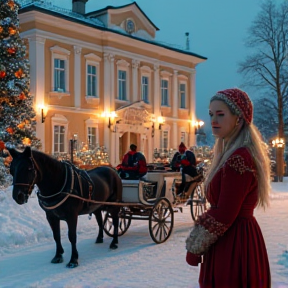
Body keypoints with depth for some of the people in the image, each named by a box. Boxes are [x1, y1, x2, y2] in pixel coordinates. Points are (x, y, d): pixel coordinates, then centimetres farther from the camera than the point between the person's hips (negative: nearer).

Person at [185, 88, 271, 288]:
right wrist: (197, 242, 11)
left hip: (233, 245, -10)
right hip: (237, 240, 10)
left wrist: (194, 247, -10)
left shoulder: (239, 159, -21)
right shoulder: (234, 154, 11)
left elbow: (223, 215, -22)